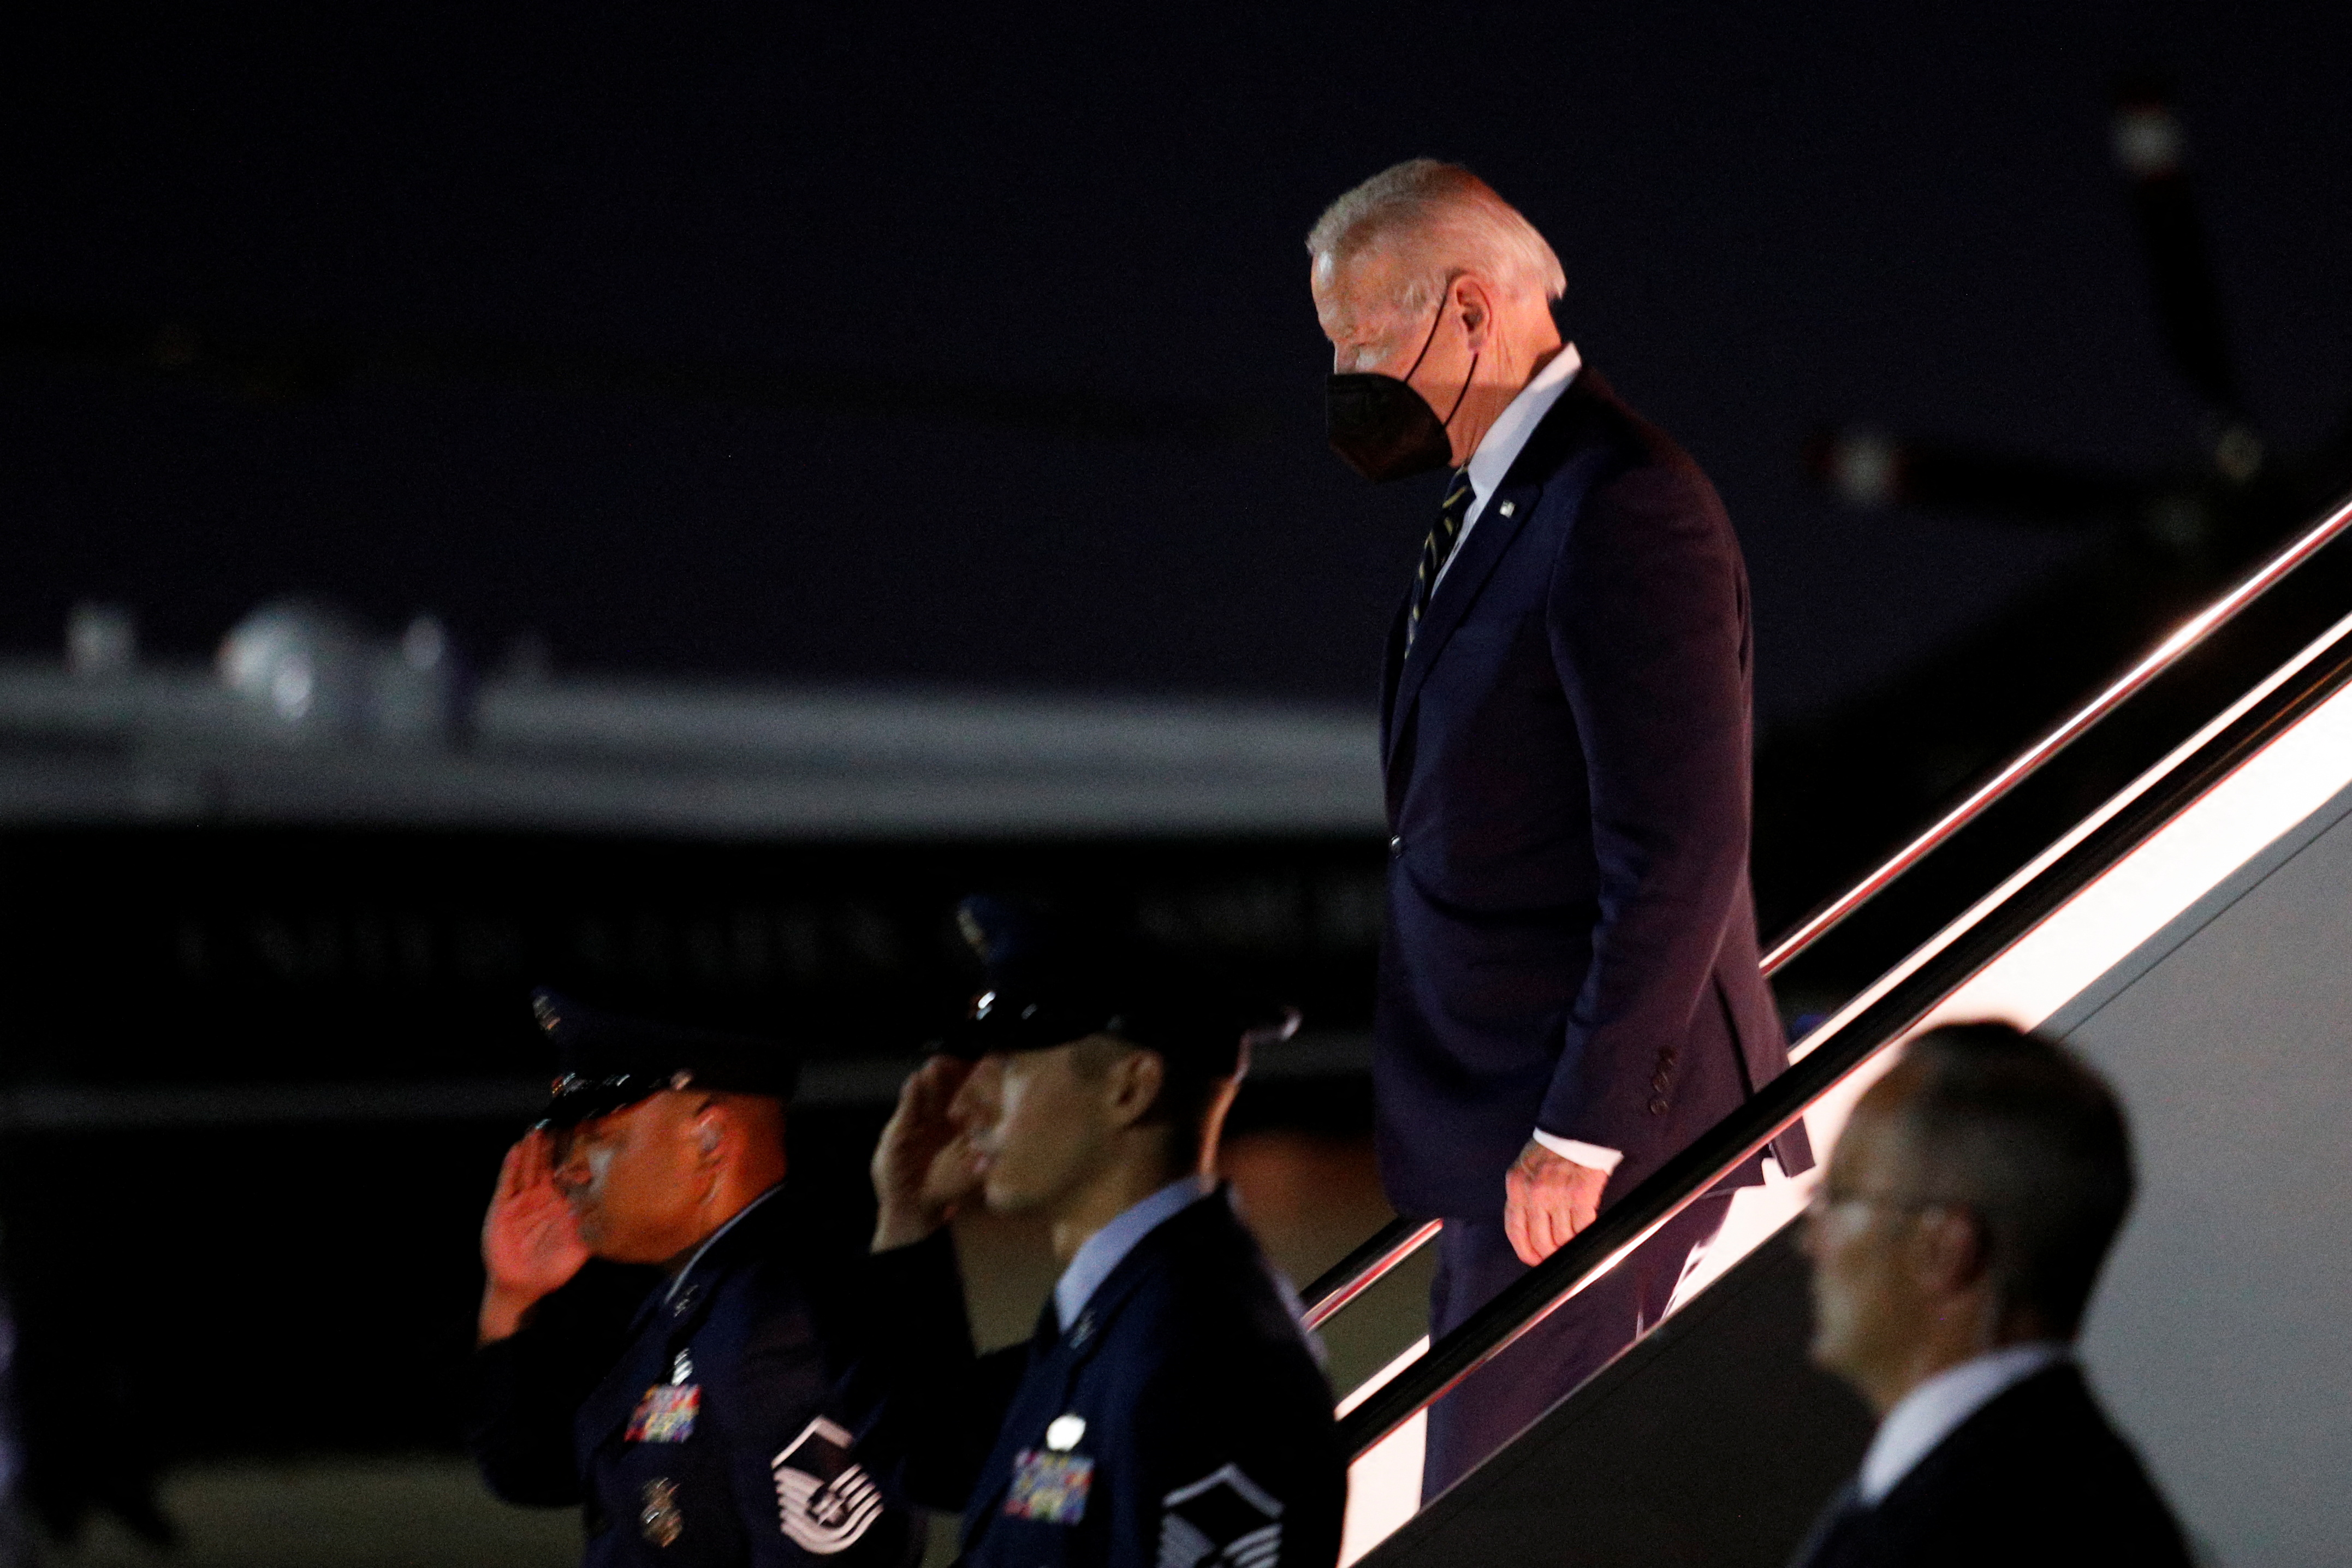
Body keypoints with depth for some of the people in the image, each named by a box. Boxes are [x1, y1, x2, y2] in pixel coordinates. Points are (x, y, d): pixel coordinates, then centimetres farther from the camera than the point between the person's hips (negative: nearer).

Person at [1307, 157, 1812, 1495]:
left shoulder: (1623, 509, -20)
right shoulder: (1497, 495, 13)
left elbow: (1681, 854, -22)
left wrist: (1580, 1132, -21)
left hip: (1592, 1130, -10)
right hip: (1505, 1112, 10)